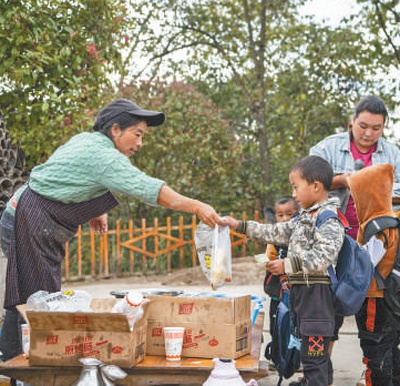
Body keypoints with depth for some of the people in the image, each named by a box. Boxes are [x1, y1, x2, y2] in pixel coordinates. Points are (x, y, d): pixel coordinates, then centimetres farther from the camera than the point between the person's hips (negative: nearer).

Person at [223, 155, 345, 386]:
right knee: (313, 349, 19)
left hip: (317, 293, -10)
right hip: (301, 290, 10)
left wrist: (288, 265, -23)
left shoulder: (329, 219, -15)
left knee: (314, 353, -10)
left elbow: (323, 257, -25)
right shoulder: (304, 218, 17)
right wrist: (240, 226, 21)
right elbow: (275, 233, 23)